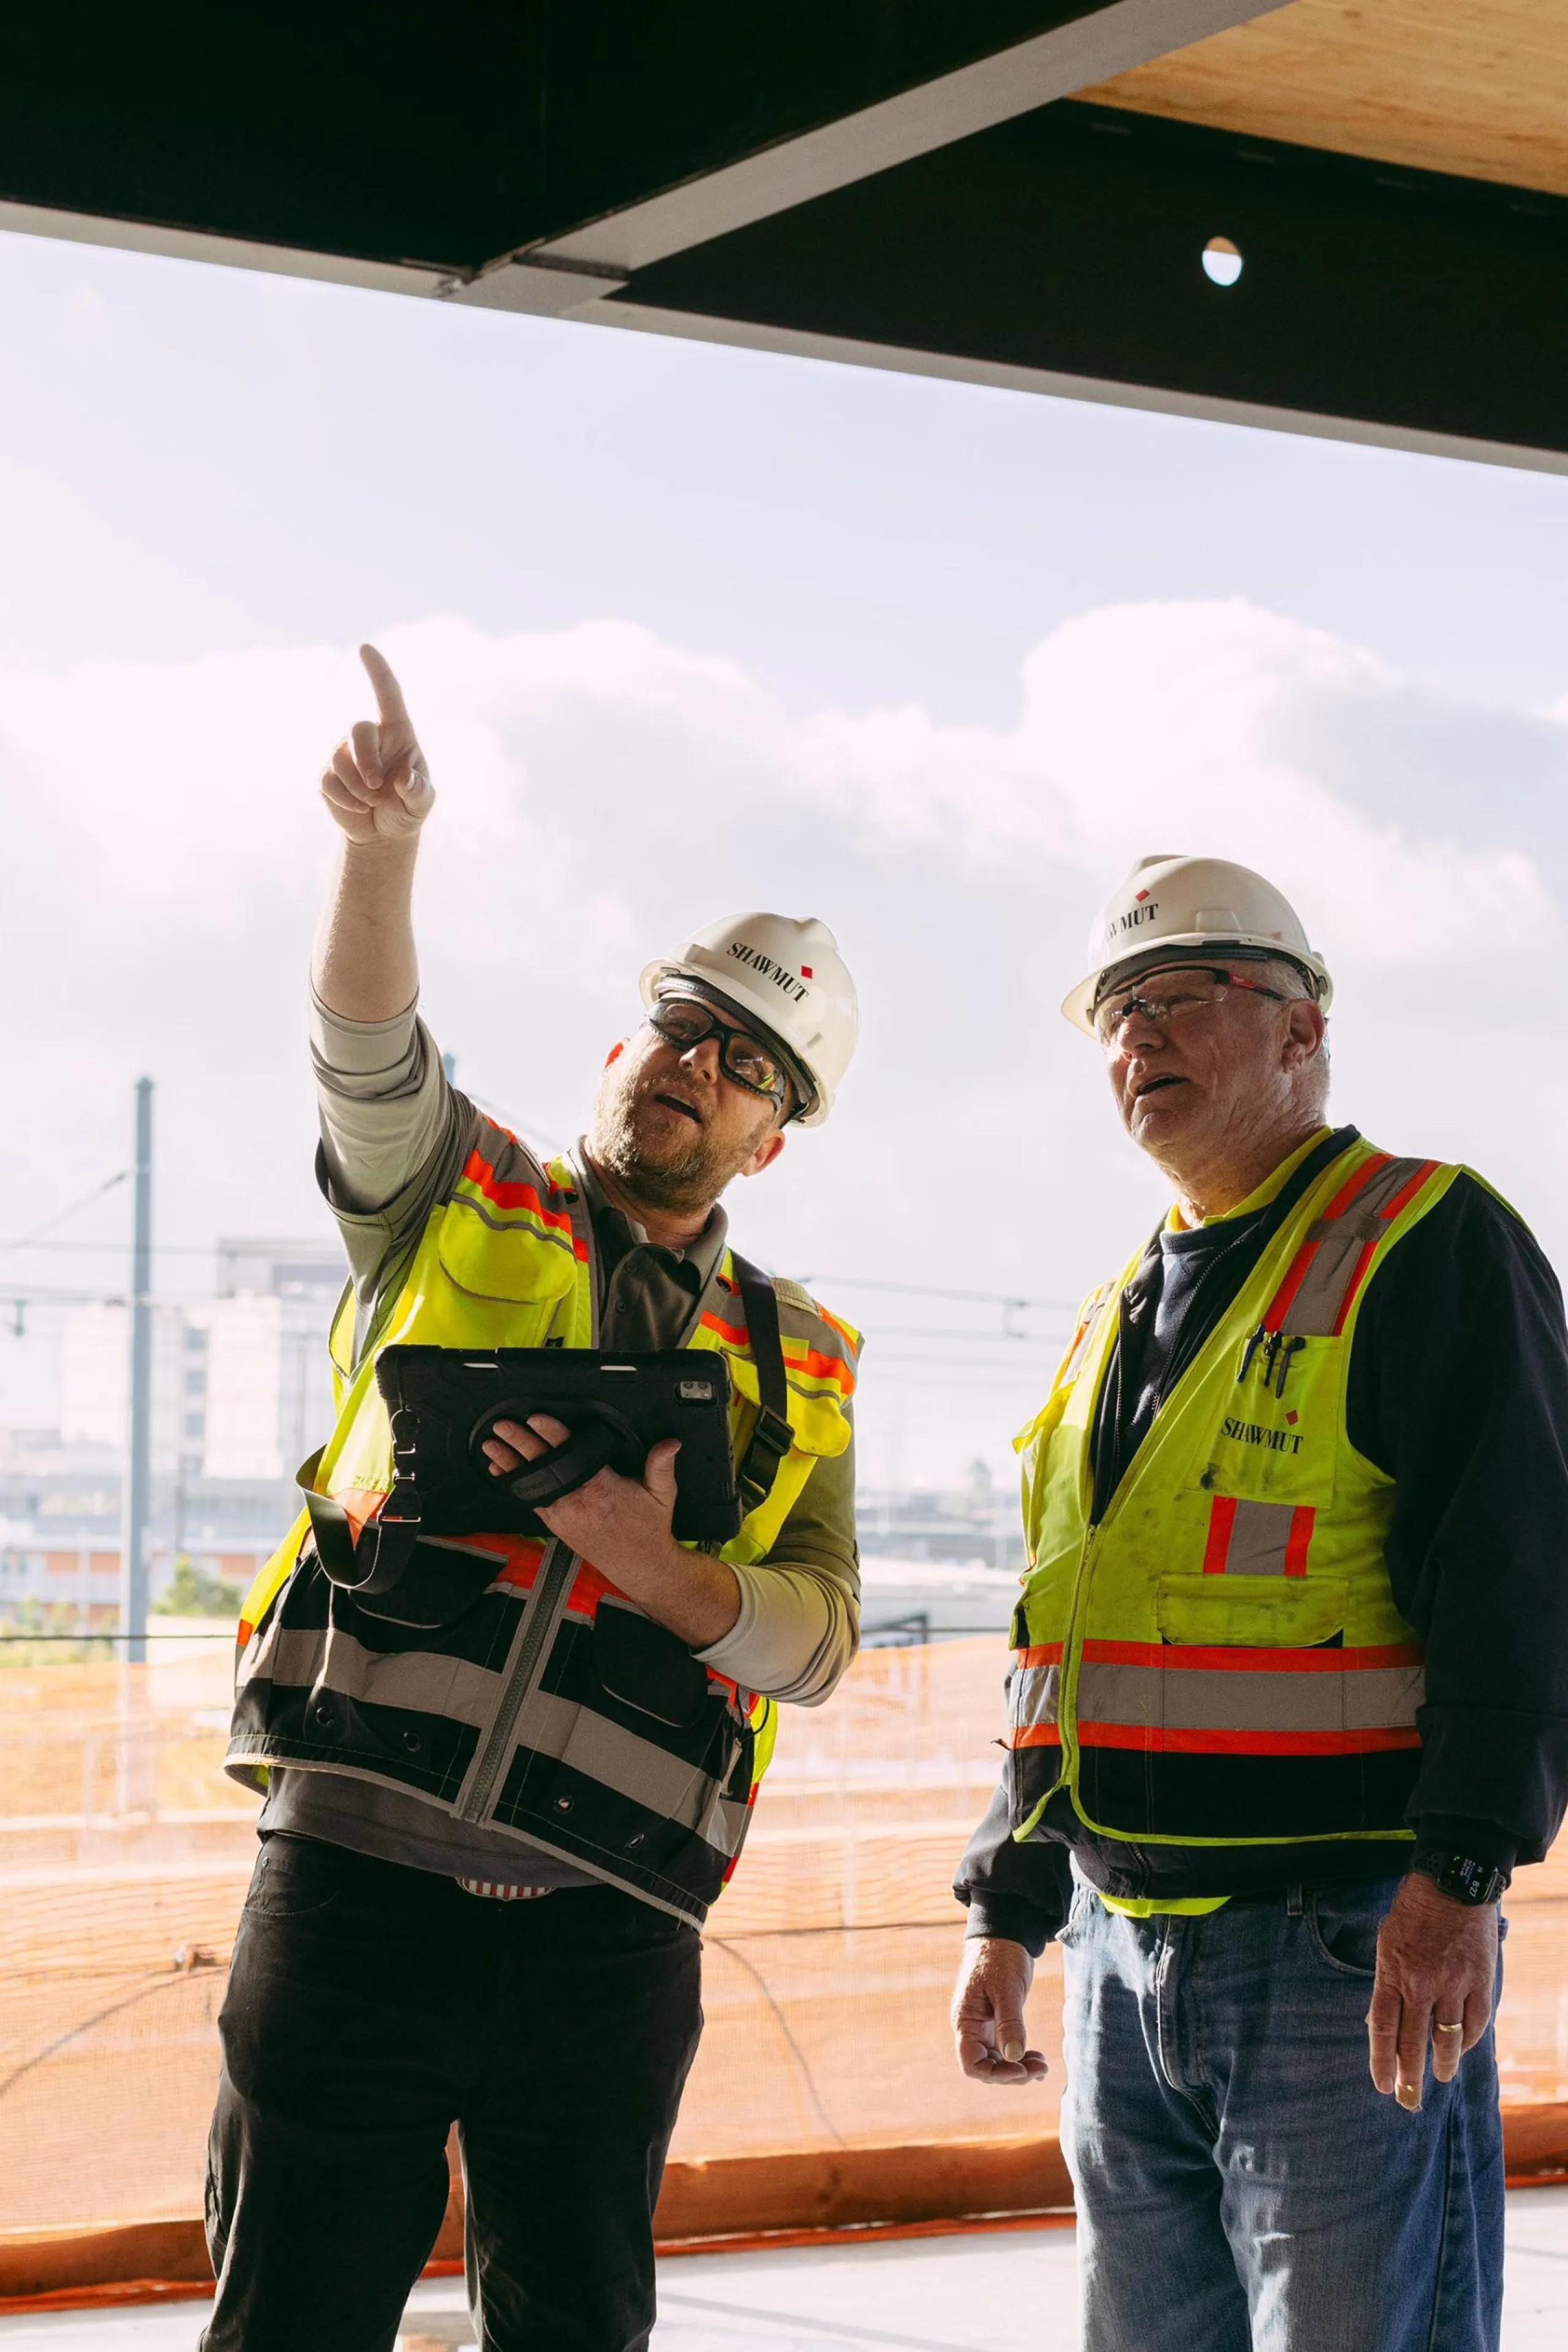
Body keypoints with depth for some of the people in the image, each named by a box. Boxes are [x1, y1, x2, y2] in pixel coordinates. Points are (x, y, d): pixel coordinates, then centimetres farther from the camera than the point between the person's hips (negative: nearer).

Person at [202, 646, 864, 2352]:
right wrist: (384, 847, -30)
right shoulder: (457, 1208, 10)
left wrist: (651, 1562, -14)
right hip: (357, 1876, -2)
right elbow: (369, 1058, -11)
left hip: (606, 1928, 2)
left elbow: (820, 1641, 6)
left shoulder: (796, 1368, 15)